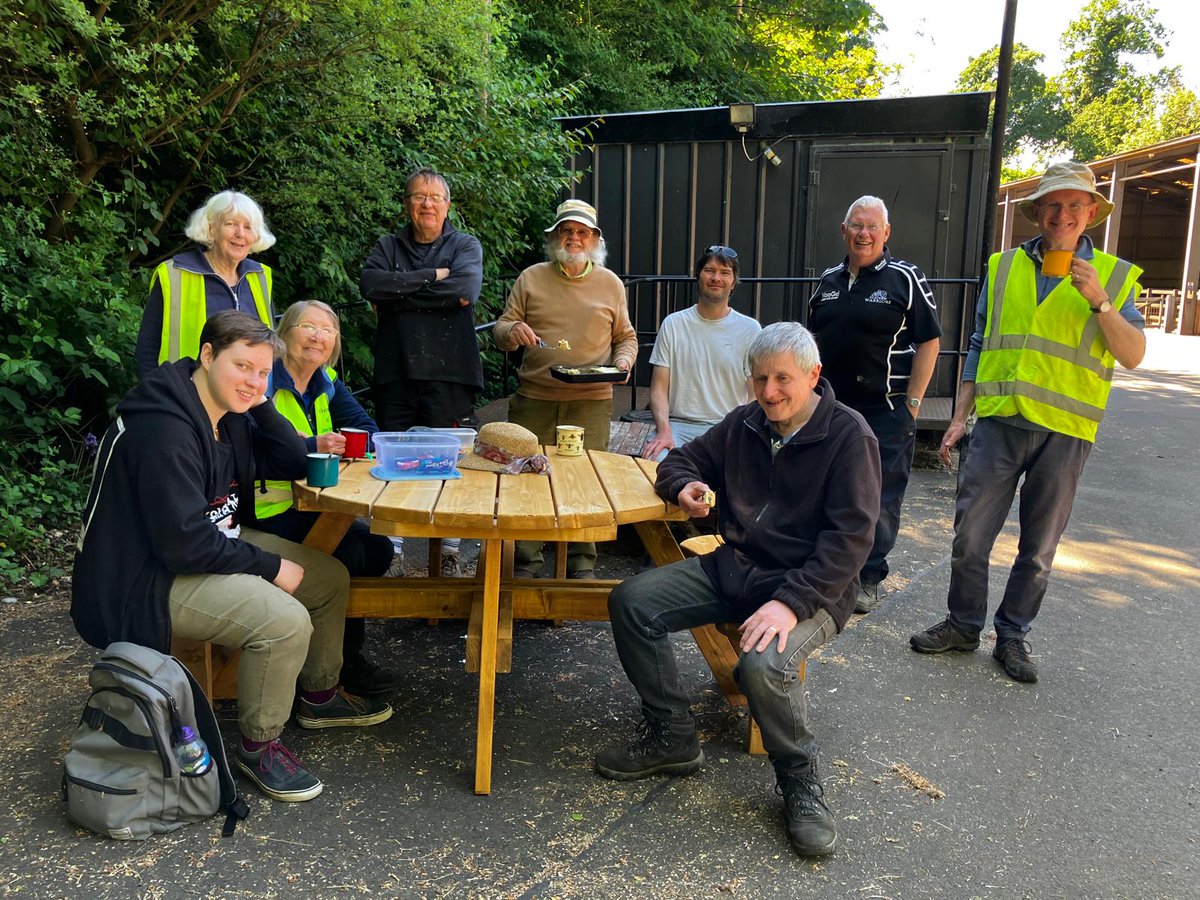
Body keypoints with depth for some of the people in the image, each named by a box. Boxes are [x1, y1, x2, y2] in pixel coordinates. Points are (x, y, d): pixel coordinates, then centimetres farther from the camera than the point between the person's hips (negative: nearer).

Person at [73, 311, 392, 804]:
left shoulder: (229, 413, 2)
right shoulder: (165, 430, -27)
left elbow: (295, 465, 5)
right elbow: (184, 544, -30)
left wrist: (261, 405, -8)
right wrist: (271, 567, -19)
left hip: (216, 541, 10)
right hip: (151, 579, -10)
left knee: (331, 578, 10)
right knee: (286, 621, -28)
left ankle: (319, 697, 29)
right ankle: (258, 745, -3)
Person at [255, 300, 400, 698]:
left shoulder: (327, 382, 10)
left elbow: (366, 427, -2)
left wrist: (347, 443, -24)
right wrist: (313, 446, -35)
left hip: (311, 503, 8)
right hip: (267, 508, -8)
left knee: (378, 548, -8)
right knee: (348, 552, -22)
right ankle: (346, 663, -3)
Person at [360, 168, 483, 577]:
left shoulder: (465, 246, 7)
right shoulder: (388, 246, 14)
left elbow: (465, 288, -14)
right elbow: (370, 283, -7)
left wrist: (399, 292, -8)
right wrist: (431, 277, -11)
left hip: (447, 373, -2)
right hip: (395, 373, 3)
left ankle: (450, 553, 14)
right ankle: (392, 552, 18)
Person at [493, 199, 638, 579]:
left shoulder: (610, 283, 12)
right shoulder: (531, 278, 9)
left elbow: (626, 337, 18)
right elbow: (500, 329, 8)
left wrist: (623, 361, -3)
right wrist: (512, 331, -15)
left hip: (592, 402, 0)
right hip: (534, 400, 0)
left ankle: (581, 564, 15)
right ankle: (525, 564, 16)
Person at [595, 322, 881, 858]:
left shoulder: (848, 435, -11)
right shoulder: (744, 424, 7)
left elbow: (851, 536, -18)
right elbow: (680, 460, 19)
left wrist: (790, 602, -29)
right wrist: (686, 486, -7)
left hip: (810, 587, -6)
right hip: (734, 567, 6)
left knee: (763, 665, -35)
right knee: (630, 602, -9)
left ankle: (799, 779, -4)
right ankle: (671, 737, 5)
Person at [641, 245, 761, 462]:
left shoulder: (750, 329, 7)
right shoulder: (673, 324, 9)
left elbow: (756, 395, 5)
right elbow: (659, 388, 5)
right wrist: (664, 432, -13)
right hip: (678, 425, 0)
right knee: (654, 461, -32)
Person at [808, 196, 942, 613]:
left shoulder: (905, 278, -4)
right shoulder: (829, 280, 12)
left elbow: (929, 342, -7)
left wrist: (912, 402, -11)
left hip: (885, 410, -5)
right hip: (832, 406, 5)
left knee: (879, 499, 1)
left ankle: (868, 579, 13)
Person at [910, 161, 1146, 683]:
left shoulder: (1114, 276, 6)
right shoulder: (1002, 268, 10)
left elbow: (1133, 355, -2)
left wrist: (1099, 302, -17)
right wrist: (960, 417, 8)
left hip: (1064, 431, -1)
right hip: (998, 422, 1)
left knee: (1039, 547, 8)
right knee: (969, 534, 0)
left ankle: (1012, 636, 24)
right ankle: (963, 625, 19)